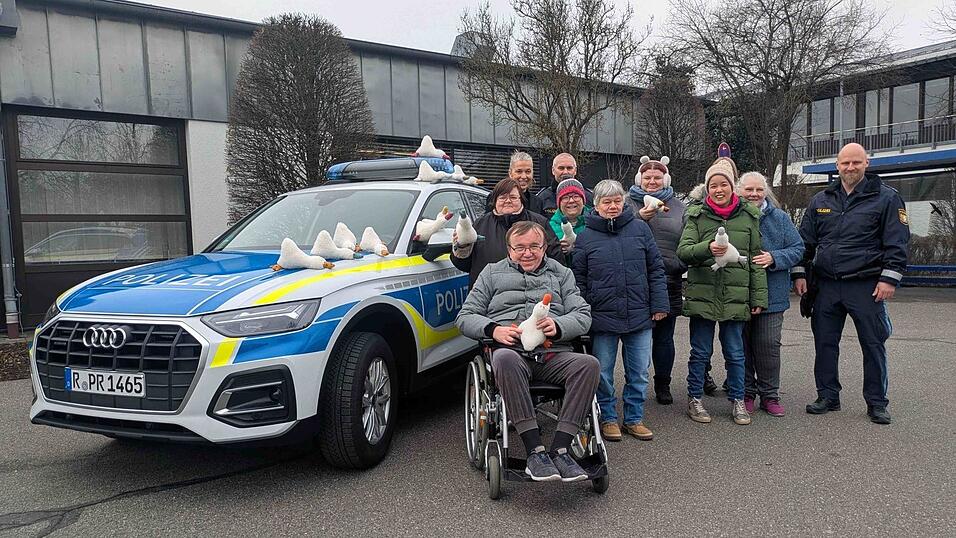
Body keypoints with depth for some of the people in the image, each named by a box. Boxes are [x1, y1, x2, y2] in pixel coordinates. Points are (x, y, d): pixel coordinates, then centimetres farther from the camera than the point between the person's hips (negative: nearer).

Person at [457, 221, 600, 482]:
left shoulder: (561, 273, 24)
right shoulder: (492, 272, 21)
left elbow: (583, 315, 12)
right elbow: (465, 317, 15)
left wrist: (558, 326, -10)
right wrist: (493, 329, -7)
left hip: (554, 355, 2)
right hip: (512, 350, -1)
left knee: (589, 364, -30)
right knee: (505, 359, -39)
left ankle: (559, 449, -31)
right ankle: (535, 451, -37)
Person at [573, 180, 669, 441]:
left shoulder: (640, 228, 3)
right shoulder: (586, 236, -1)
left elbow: (656, 269, 6)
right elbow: (578, 278, 2)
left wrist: (659, 304, 1)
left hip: (639, 316, 2)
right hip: (602, 317, -1)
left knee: (639, 372, 11)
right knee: (603, 373, 9)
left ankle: (634, 418, 26)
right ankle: (608, 418, 26)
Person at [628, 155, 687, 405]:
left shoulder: (678, 206, 14)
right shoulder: (627, 203, 5)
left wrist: (680, 265, 0)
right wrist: (639, 218, -20)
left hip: (669, 283, 2)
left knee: (664, 335, 11)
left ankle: (663, 384, 23)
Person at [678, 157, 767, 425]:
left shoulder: (748, 215, 7)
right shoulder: (697, 214, 2)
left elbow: (756, 258, 8)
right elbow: (683, 251, -6)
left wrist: (759, 296, 5)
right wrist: (707, 248, -26)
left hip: (736, 295, 1)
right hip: (702, 293, -1)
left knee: (735, 353, 9)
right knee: (700, 352, 8)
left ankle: (737, 400, 25)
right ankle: (694, 399, 21)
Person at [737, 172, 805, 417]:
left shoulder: (779, 218, 5)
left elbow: (797, 249, 4)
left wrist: (774, 258, -13)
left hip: (771, 295, 1)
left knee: (769, 346, 4)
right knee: (742, 346, 7)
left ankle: (770, 395, 18)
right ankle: (746, 393, 20)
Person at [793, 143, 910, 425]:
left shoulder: (886, 198, 0)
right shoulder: (820, 200, 11)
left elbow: (897, 243, -3)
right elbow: (805, 240, 14)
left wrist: (889, 279, -11)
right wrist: (800, 273, 7)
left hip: (866, 286, -3)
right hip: (826, 287, 3)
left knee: (873, 344, 4)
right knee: (825, 343, 7)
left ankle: (876, 403, 16)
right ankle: (828, 397, 20)